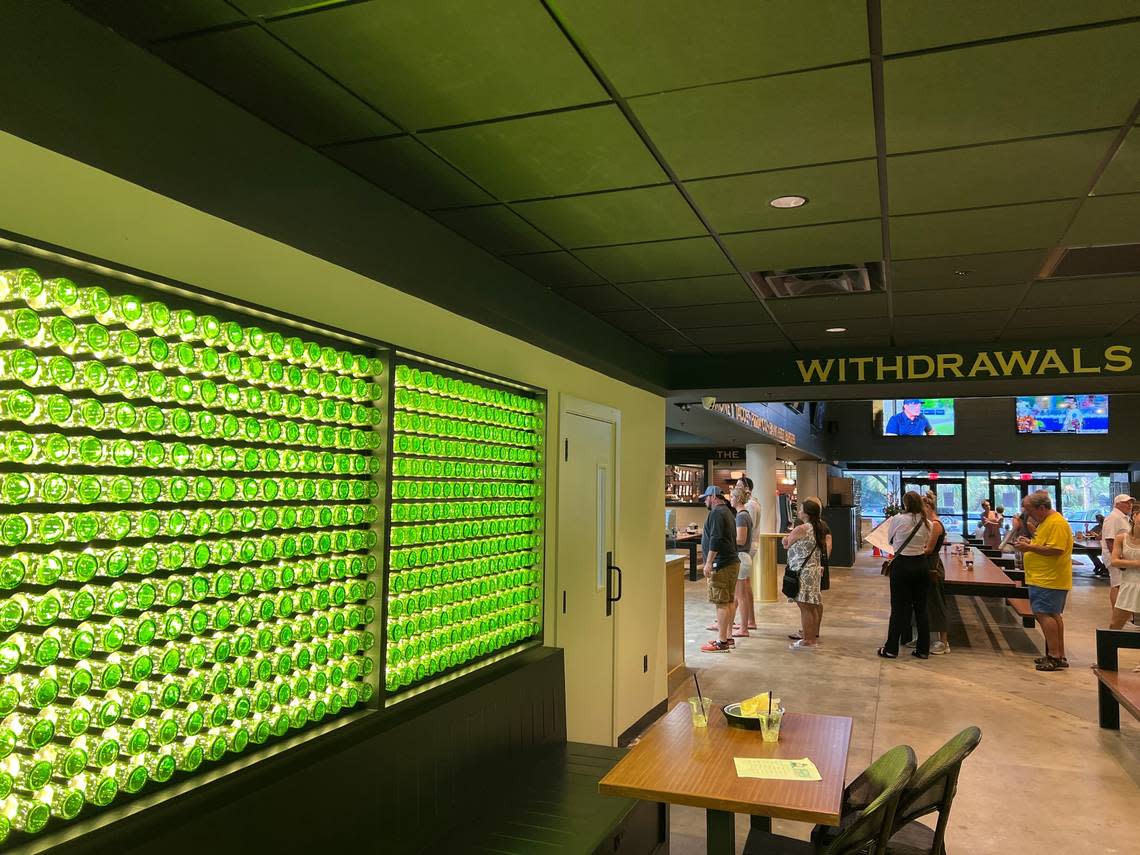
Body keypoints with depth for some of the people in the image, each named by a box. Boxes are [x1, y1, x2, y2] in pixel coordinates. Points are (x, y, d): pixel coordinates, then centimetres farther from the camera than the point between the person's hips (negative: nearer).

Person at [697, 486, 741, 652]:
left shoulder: (717, 513, -13)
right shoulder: (728, 512, 20)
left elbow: (715, 539, -21)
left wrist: (709, 562, -21)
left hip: (721, 564, -11)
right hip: (732, 562, 11)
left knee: (722, 603, -9)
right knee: (729, 601, 13)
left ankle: (722, 641, -8)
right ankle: (727, 637, 19)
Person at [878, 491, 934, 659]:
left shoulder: (898, 519, -13)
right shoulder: (928, 523, -1)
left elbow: (890, 540, 1)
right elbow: (927, 545, 10)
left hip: (902, 565, -4)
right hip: (922, 565, 4)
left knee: (899, 607, 4)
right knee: (921, 607, 12)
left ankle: (891, 649, 10)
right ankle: (923, 650, 18)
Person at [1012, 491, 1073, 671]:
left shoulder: (1057, 523, -17)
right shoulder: (1045, 521, 17)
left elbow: (1055, 550, -25)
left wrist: (1029, 547, -20)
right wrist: (1029, 543, 9)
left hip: (1049, 580, -11)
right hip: (1044, 578, 11)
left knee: (1043, 614, -12)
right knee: (1054, 616, 15)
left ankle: (1054, 656, -10)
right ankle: (1060, 656, 22)